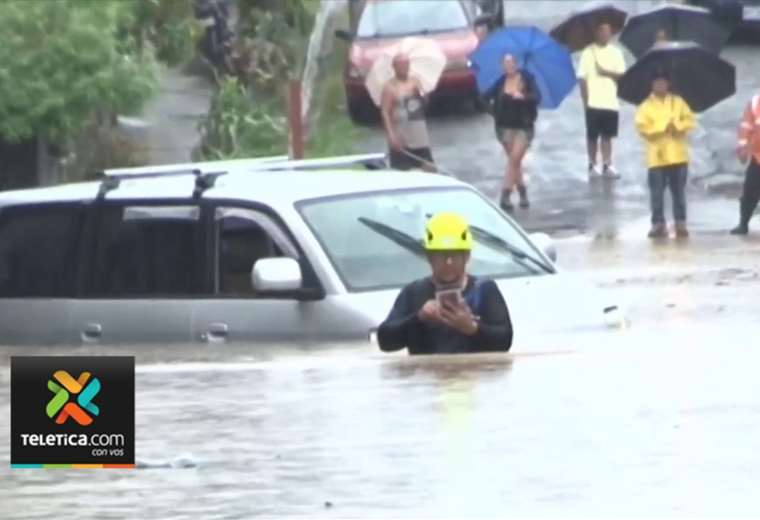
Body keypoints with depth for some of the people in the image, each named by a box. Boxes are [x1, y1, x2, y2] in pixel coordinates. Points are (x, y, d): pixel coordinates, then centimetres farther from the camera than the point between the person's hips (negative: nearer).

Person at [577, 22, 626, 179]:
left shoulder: (616, 53, 8)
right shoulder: (589, 52, -1)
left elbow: (622, 75, 2)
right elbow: (582, 78, -4)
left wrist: (607, 72, -15)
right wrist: (585, 100, -10)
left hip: (611, 102, 3)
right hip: (593, 102, -2)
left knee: (607, 135, 2)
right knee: (593, 136, 1)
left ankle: (607, 165, 2)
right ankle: (592, 165, 9)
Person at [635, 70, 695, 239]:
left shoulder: (678, 102, 8)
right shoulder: (646, 106, 0)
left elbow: (689, 121, 1)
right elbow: (643, 128, -11)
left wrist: (677, 126, -17)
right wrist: (663, 127, -17)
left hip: (677, 155, 2)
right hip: (657, 156, -2)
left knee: (679, 191, 6)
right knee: (657, 193, -2)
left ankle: (680, 224, 10)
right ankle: (658, 224, 3)